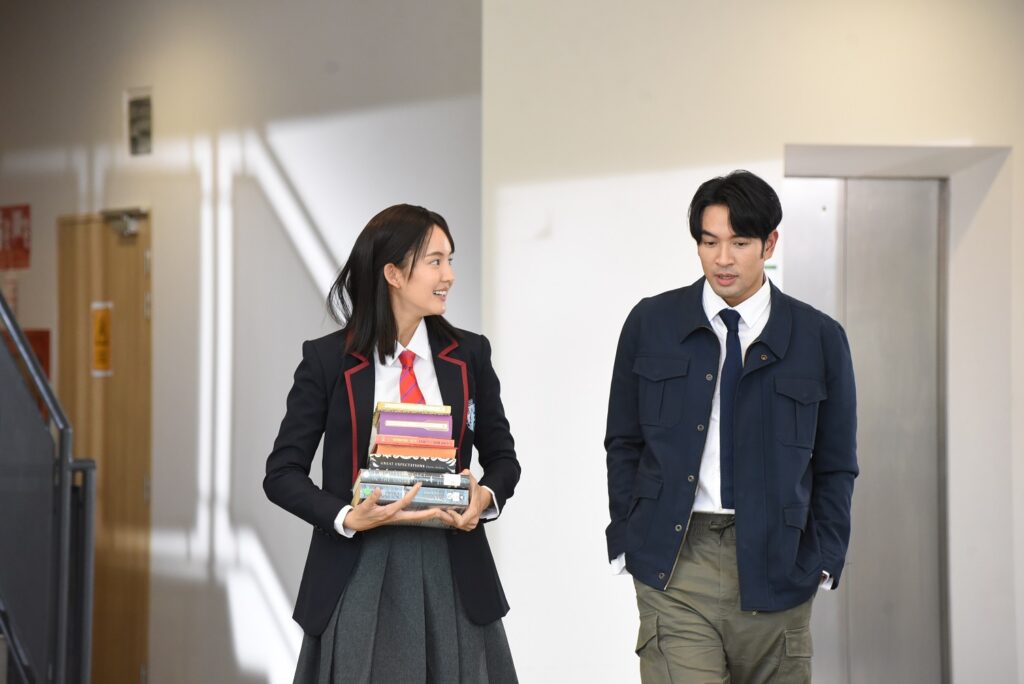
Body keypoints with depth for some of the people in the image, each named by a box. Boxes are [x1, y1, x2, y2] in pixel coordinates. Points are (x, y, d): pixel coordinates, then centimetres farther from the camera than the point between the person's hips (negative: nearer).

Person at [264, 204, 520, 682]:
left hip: (452, 571, 2)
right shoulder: (327, 360, -2)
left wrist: (485, 497, -9)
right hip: (359, 575, -2)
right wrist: (347, 518, -16)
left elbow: (501, 457, 13)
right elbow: (282, 472, 0)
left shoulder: (469, 355, 5)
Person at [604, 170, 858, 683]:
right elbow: (623, 444, 11)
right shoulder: (650, 323, 6)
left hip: (776, 568, 1)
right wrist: (627, 541, 3)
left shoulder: (820, 338, 4)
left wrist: (822, 562, 0)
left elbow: (835, 466, 8)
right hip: (674, 564, -1)